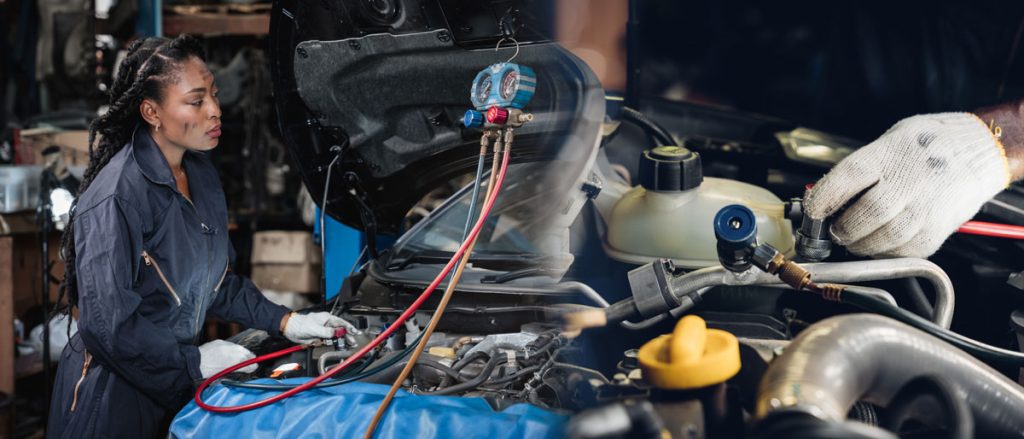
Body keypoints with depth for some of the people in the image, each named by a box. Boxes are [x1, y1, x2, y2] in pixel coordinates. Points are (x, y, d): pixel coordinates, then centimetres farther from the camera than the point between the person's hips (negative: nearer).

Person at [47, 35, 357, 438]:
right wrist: (195, 362, -19)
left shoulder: (202, 176, 3)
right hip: (112, 394, -7)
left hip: (173, 386, 8)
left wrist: (284, 322, 4)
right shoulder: (117, 197, -24)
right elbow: (105, 324, -26)